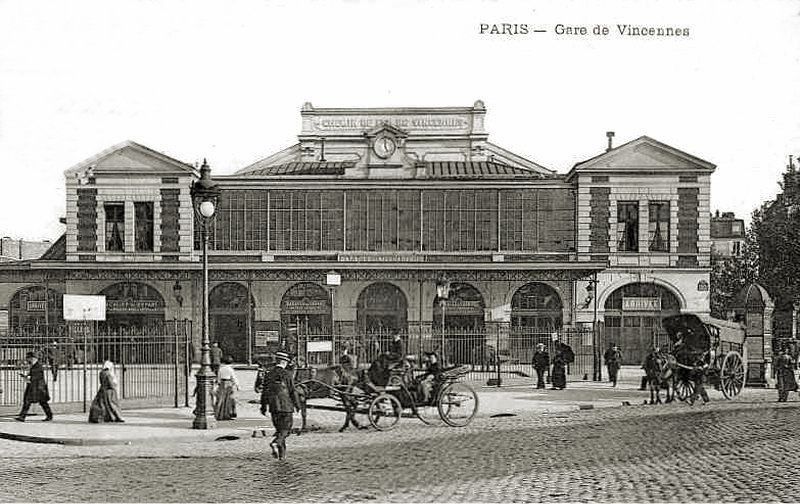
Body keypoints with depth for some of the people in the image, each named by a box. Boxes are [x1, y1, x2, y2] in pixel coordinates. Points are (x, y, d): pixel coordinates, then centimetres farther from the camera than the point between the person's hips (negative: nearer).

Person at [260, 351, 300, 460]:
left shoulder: (269, 374, 5)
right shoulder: (287, 374, -9)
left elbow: (264, 392, 8)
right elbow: (293, 391, -7)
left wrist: (263, 407, 15)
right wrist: (297, 405, 4)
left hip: (273, 407, 5)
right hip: (286, 406, -5)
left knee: (279, 429, 13)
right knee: (286, 429, 2)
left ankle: (282, 454, 13)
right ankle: (276, 443, -24)